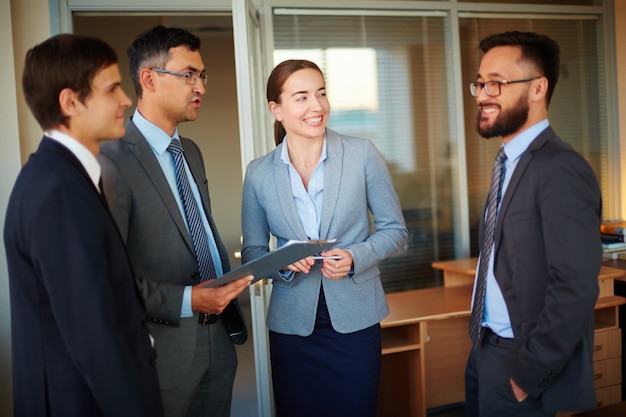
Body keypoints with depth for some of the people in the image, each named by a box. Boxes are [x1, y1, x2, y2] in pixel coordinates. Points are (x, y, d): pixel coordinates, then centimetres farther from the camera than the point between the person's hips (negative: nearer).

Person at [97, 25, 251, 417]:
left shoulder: (191, 151, 11)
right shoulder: (113, 160, -17)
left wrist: (229, 290, 6)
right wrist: (187, 300, -22)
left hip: (218, 336, 8)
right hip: (165, 345, -7)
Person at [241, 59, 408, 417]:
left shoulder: (363, 155, -6)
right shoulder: (259, 174, -2)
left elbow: (395, 229, 0)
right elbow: (252, 251, 6)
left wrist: (355, 257, -17)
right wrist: (283, 263, -15)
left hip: (355, 318, -1)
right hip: (292, 324, 1)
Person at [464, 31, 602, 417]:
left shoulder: (560, 169, -20)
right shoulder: (513, 164, 9)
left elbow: (576, 290, -25)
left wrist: (527, 374, -18)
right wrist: (482, 344, 7)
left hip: (521, 361, -8)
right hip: (487, 353, 8)